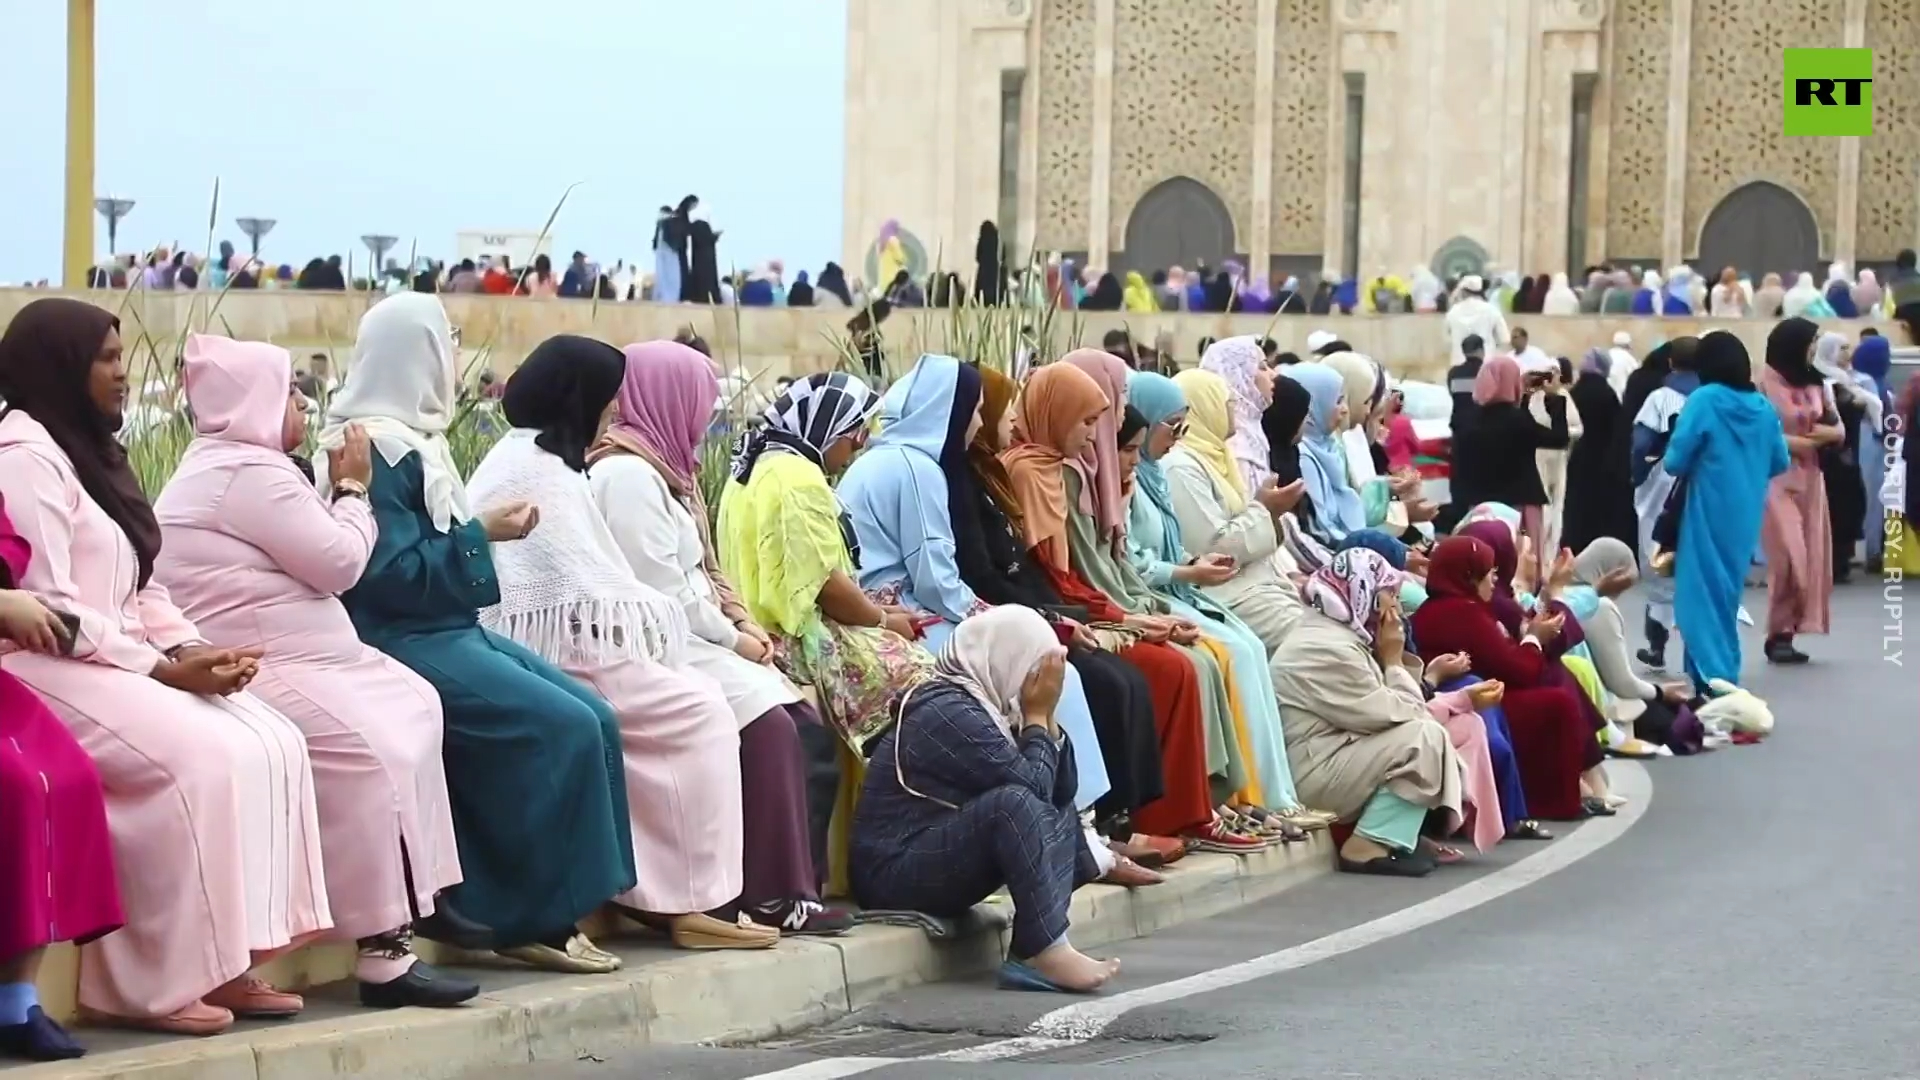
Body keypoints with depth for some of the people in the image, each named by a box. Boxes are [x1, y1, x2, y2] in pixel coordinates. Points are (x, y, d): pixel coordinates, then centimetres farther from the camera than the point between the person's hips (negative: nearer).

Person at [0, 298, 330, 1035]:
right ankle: (147, 985, -22)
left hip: (114, 663, 10)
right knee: (200, 761, -28)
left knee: (271, 745, -8)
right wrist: (162, 667, -18)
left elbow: (138, 587, 17)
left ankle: (220, 963, -9)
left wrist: (190, 648, -1)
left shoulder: (86, 450, 19)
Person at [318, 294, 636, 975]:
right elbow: (394, 573, -20)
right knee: (562, 730, -20)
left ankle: (557, 912, -2)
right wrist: (482, 535, -15)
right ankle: (535, 922, -10)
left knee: (594, 719, -2)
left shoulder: (410, 439, 16)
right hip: (405, 644, -10)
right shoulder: (376, 448, -15)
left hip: (446, 631, 10)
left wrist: (485, 532, 5)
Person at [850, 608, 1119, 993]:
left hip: (940, 865, 11)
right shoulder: (948, 712, -18)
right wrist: (1037, 718, -8)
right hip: (894, 872, -11)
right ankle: (1045, 952, -27)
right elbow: (1031, 787, -21)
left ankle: (1033, 951, -10)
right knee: (1012, 803, -28)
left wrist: (1045, 716, 0)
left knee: (1058, 815, 8)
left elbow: (1061, 791, 10)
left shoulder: (986, 703, 13)